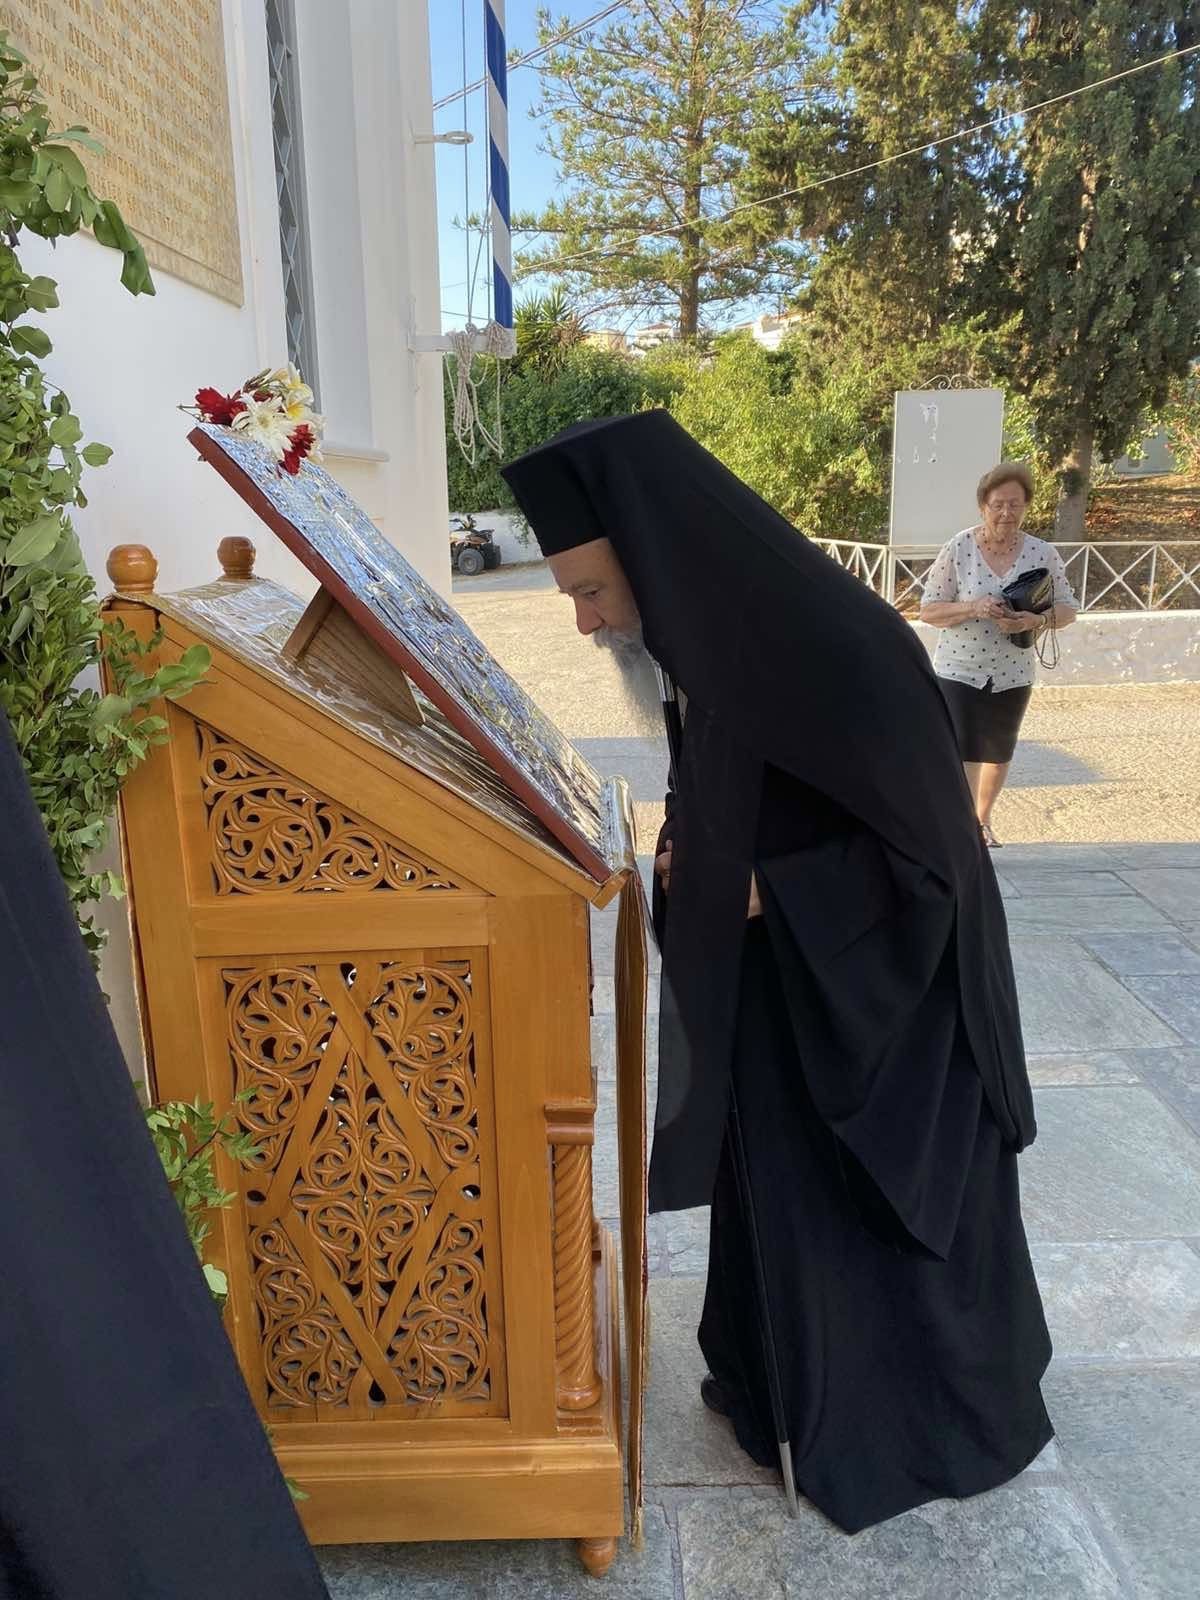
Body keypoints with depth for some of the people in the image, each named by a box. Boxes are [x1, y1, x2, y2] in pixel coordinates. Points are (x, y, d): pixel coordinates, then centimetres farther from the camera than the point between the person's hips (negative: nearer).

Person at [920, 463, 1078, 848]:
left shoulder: (1043, 554, -5)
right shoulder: (957, 549, -11)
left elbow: (1068, 610, 2)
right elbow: (928, 611, -8)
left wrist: (1038, 619, -20)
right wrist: (973, 607, -26)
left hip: (1012, 675, 3)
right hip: (960, 671, -3)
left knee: (999, 754, 19)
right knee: (963, 756, -11)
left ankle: (983, 819, 41)